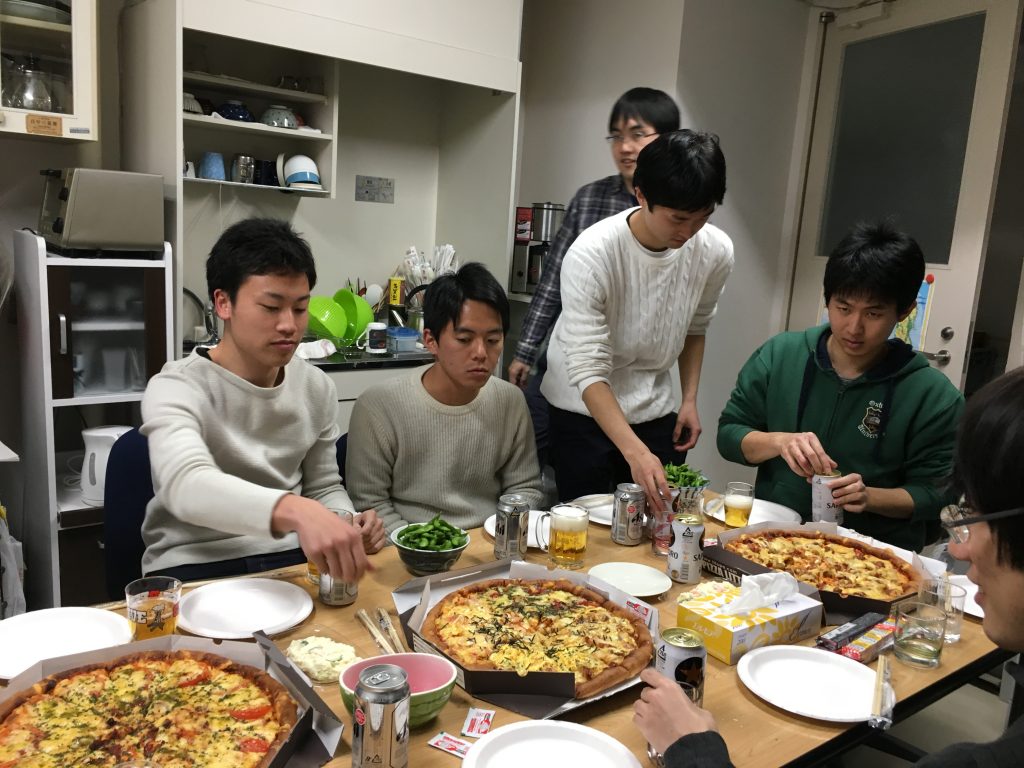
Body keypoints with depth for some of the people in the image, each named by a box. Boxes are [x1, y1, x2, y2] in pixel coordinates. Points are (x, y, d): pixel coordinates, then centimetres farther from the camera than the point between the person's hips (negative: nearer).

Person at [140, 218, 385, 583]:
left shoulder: (318, 388, 3)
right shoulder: (176, 389, -14)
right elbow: (186, 485, -34)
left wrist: (344, 523, -10)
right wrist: (296, 511, -52)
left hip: (291, 560, 5)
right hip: (194, 567, -4)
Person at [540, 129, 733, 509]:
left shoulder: (716, 252, -11)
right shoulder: (590, 255, -26)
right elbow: (589, 371, -28)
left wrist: (690, 398, 0)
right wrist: (635, 451, -37)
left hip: (655, 411, 4)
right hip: (582, 410, -3)